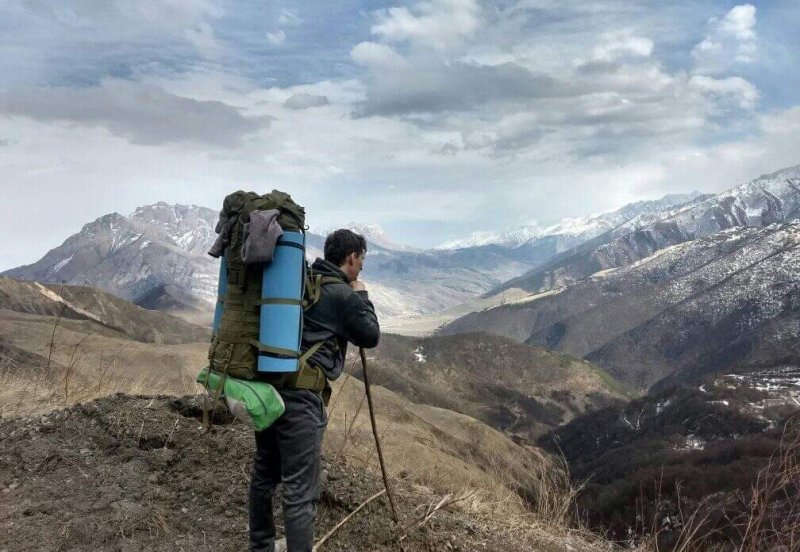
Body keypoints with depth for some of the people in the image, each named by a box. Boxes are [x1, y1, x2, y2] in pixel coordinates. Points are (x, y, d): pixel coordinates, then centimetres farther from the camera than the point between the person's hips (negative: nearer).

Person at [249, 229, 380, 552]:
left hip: (267, 385, 9)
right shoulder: (343, 295, -8)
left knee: (264, 474, 20)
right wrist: (362, 296, 14)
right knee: (300, 490, -4)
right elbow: (371, 337, 4)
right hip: (300, 395, -9)